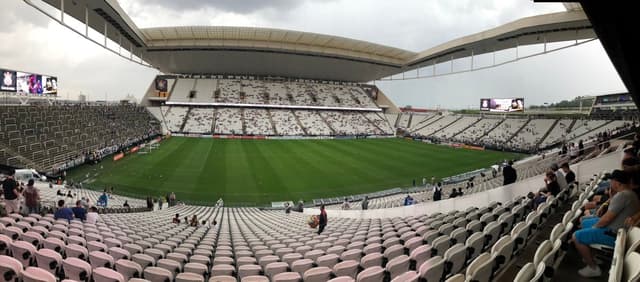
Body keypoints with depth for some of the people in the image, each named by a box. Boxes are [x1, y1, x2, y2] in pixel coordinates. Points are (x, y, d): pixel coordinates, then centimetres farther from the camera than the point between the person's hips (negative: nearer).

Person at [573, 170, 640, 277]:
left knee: (577, 236, -14)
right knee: (585, 222, 26)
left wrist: (594, 227, -9)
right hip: (614, 226, 11)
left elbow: (606, 219, -27)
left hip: (613, 234, -11)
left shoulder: (622, 195, -27)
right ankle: (590, 255, 29)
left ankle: (593, 268, -2)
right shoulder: (629, 193, 7)